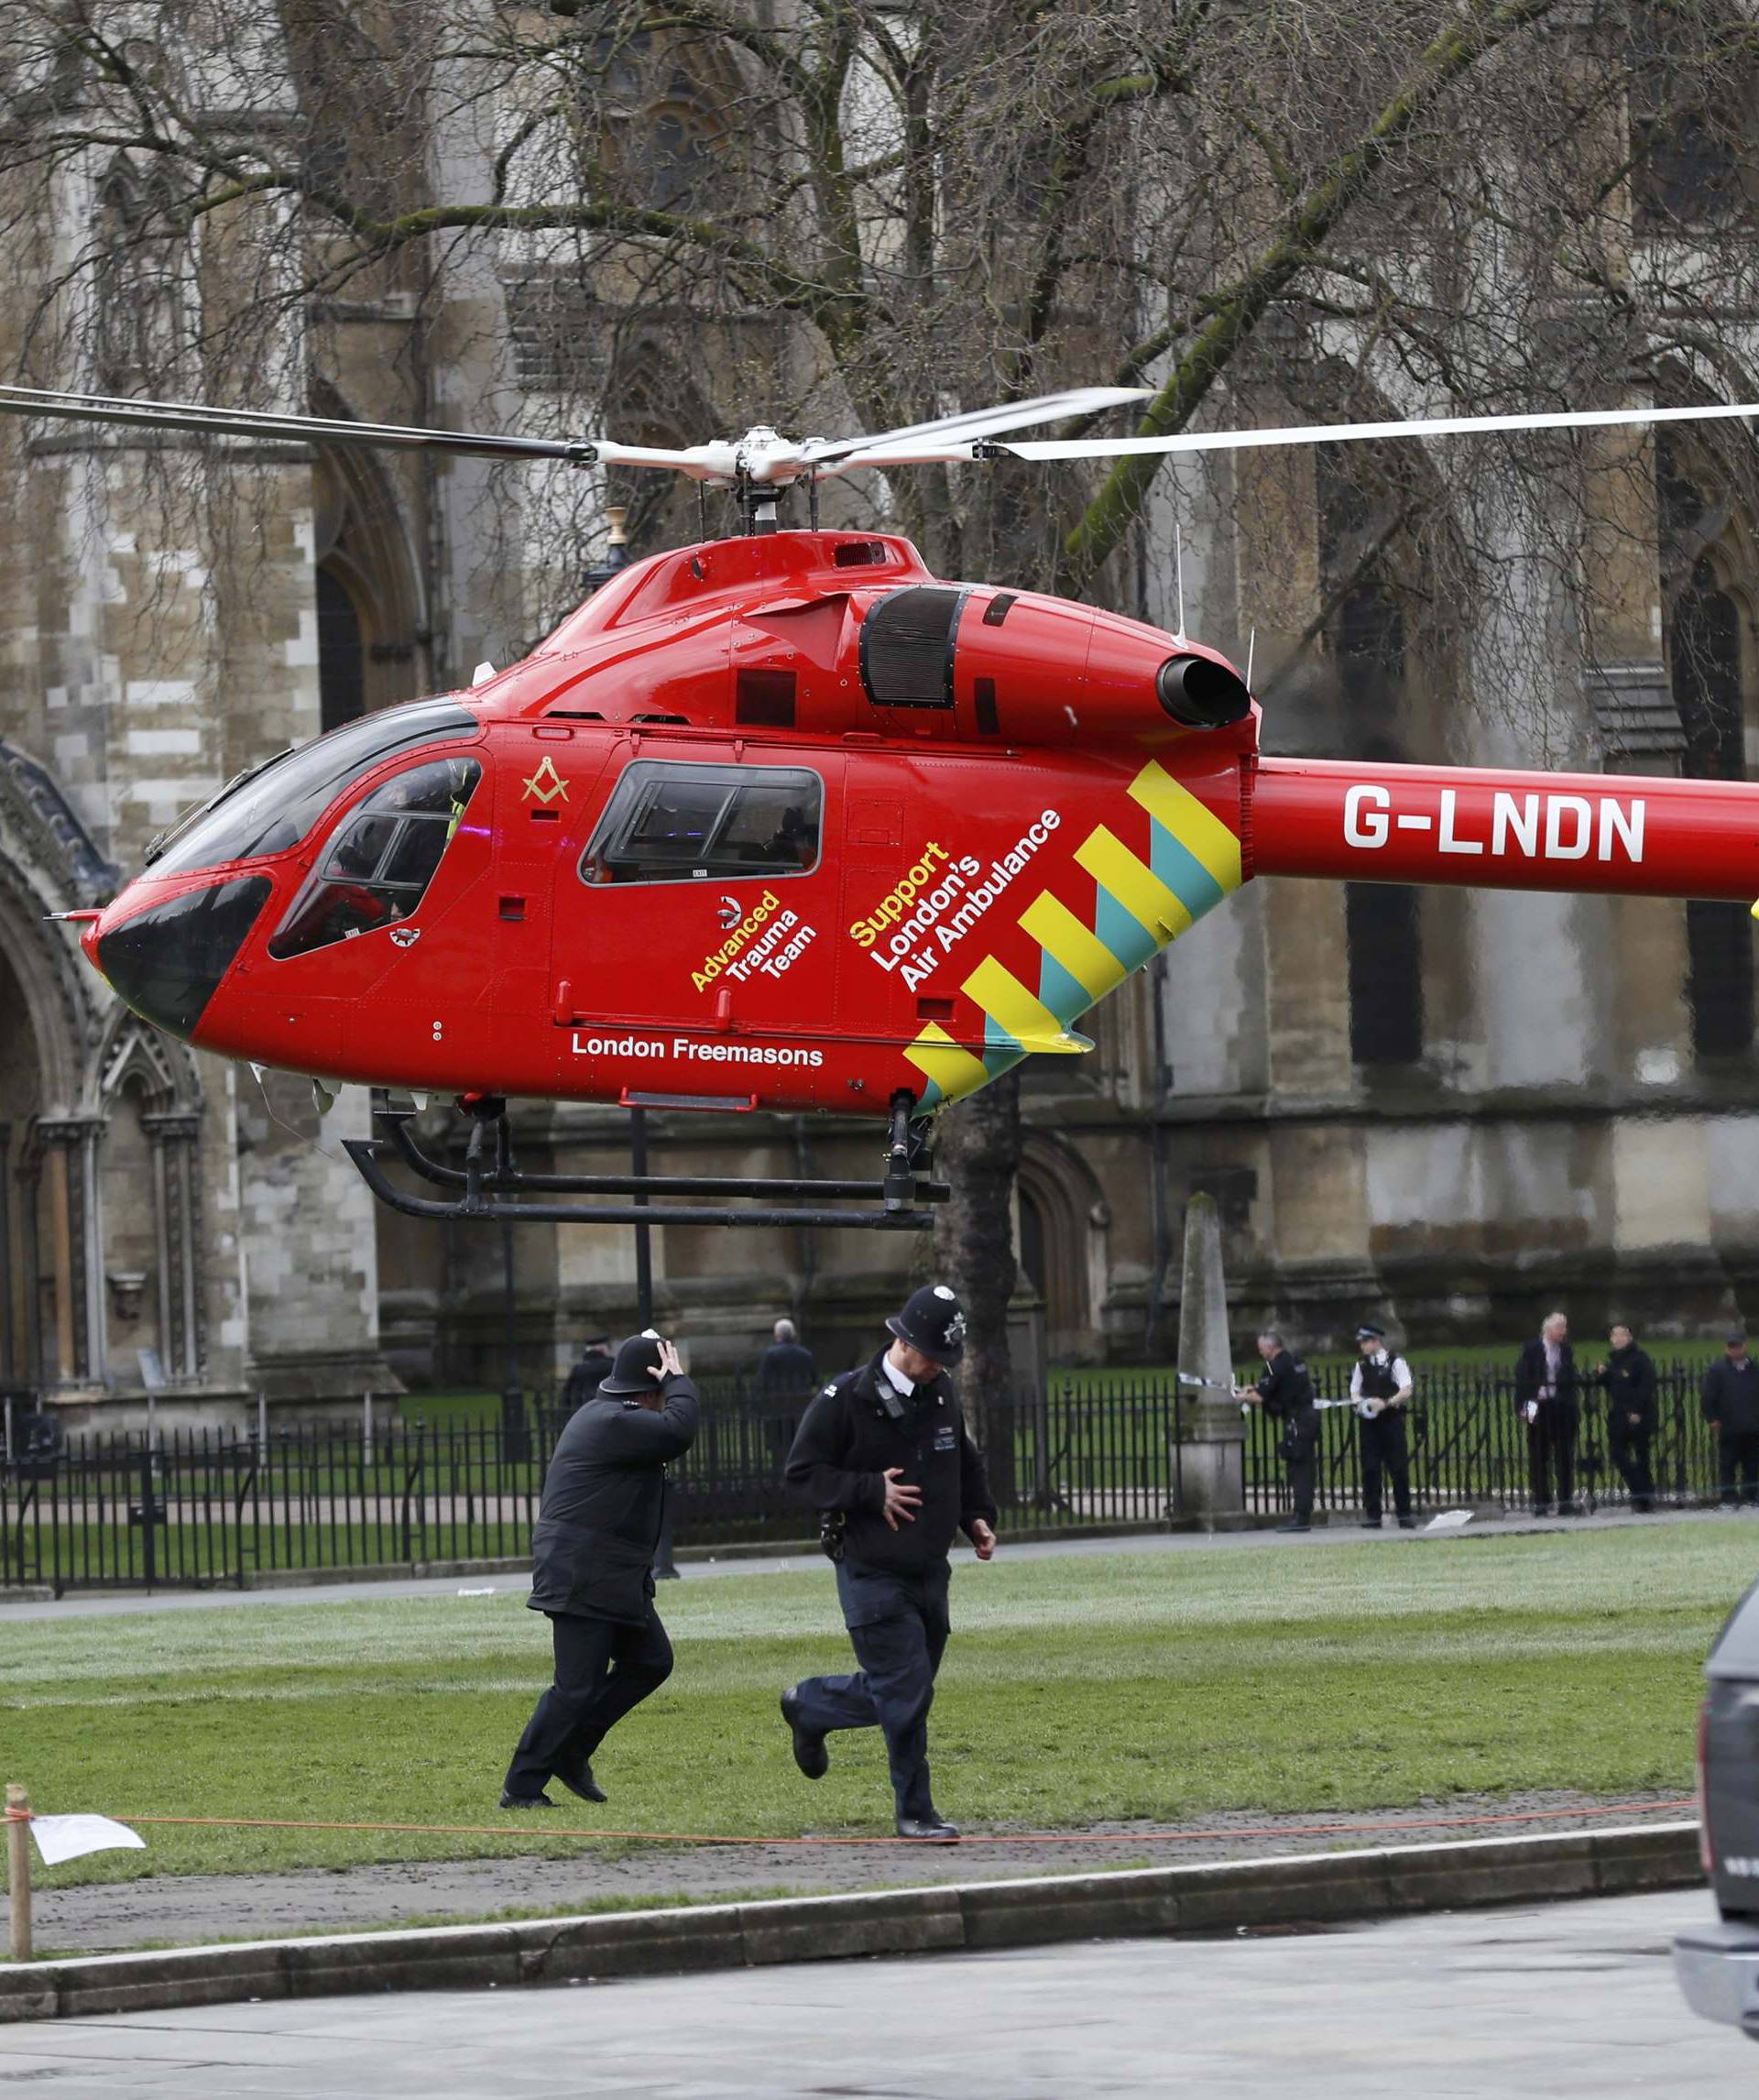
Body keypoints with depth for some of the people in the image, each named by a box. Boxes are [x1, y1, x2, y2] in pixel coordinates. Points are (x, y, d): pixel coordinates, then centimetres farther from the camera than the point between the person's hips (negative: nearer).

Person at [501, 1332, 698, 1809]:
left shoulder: (605, 1415, 16)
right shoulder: (613, 1424, -19)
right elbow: (678, 1431, -25)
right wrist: (679, 1384, -14)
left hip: (617, 1580, 11)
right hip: (584, 1580, -11)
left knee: (650, 1661, 13)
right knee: (578, 1688, -9)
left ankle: (571, 1753, 19)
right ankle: (521, 1787, -4)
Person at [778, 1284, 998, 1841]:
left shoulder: (941, 1394, 8)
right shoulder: (846, 1398, -12)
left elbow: (965, 1463, 25)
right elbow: (802, 1471, -10)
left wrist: (976, 1517, 9)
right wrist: (871, 1492, -19)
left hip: (929, 1572, 7)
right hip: (873, 1573, -7)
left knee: (895, 1694, 13)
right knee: (906, 1694, -10)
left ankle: (808, 1707, 38)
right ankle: (915, 1811, 1)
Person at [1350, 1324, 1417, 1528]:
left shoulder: (1396, 1363, -2)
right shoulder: (1361, 1366, 12)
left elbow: (1406, 1391, -11)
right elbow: (1355, 1392, 14)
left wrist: (1386, 1403, -24)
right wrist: (1359, 1403, -9)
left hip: (1391, 1419, -4)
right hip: (1368, 1421, 4)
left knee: (1398, 1467, -2)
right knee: (1370, 1469, 0)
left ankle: (1405, 1514, 5)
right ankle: (1372, 1515, 3)